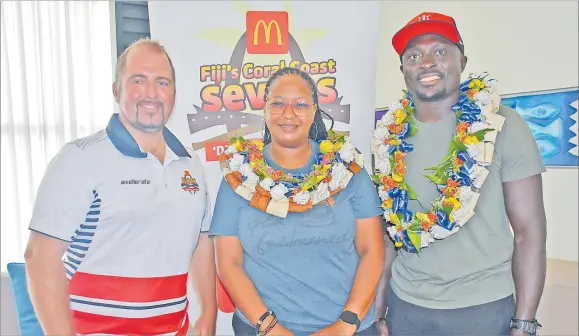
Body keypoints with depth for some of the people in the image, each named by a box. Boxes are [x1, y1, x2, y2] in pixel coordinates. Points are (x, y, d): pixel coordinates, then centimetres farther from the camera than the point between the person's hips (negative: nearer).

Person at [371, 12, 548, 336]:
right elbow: (389, 227, 4)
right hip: (404, 303, 3)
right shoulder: (390, 135, -2)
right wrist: (378, 308, 3)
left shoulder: (503, 125, -10)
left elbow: (530, 231, -8)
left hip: (483, 306, -2)